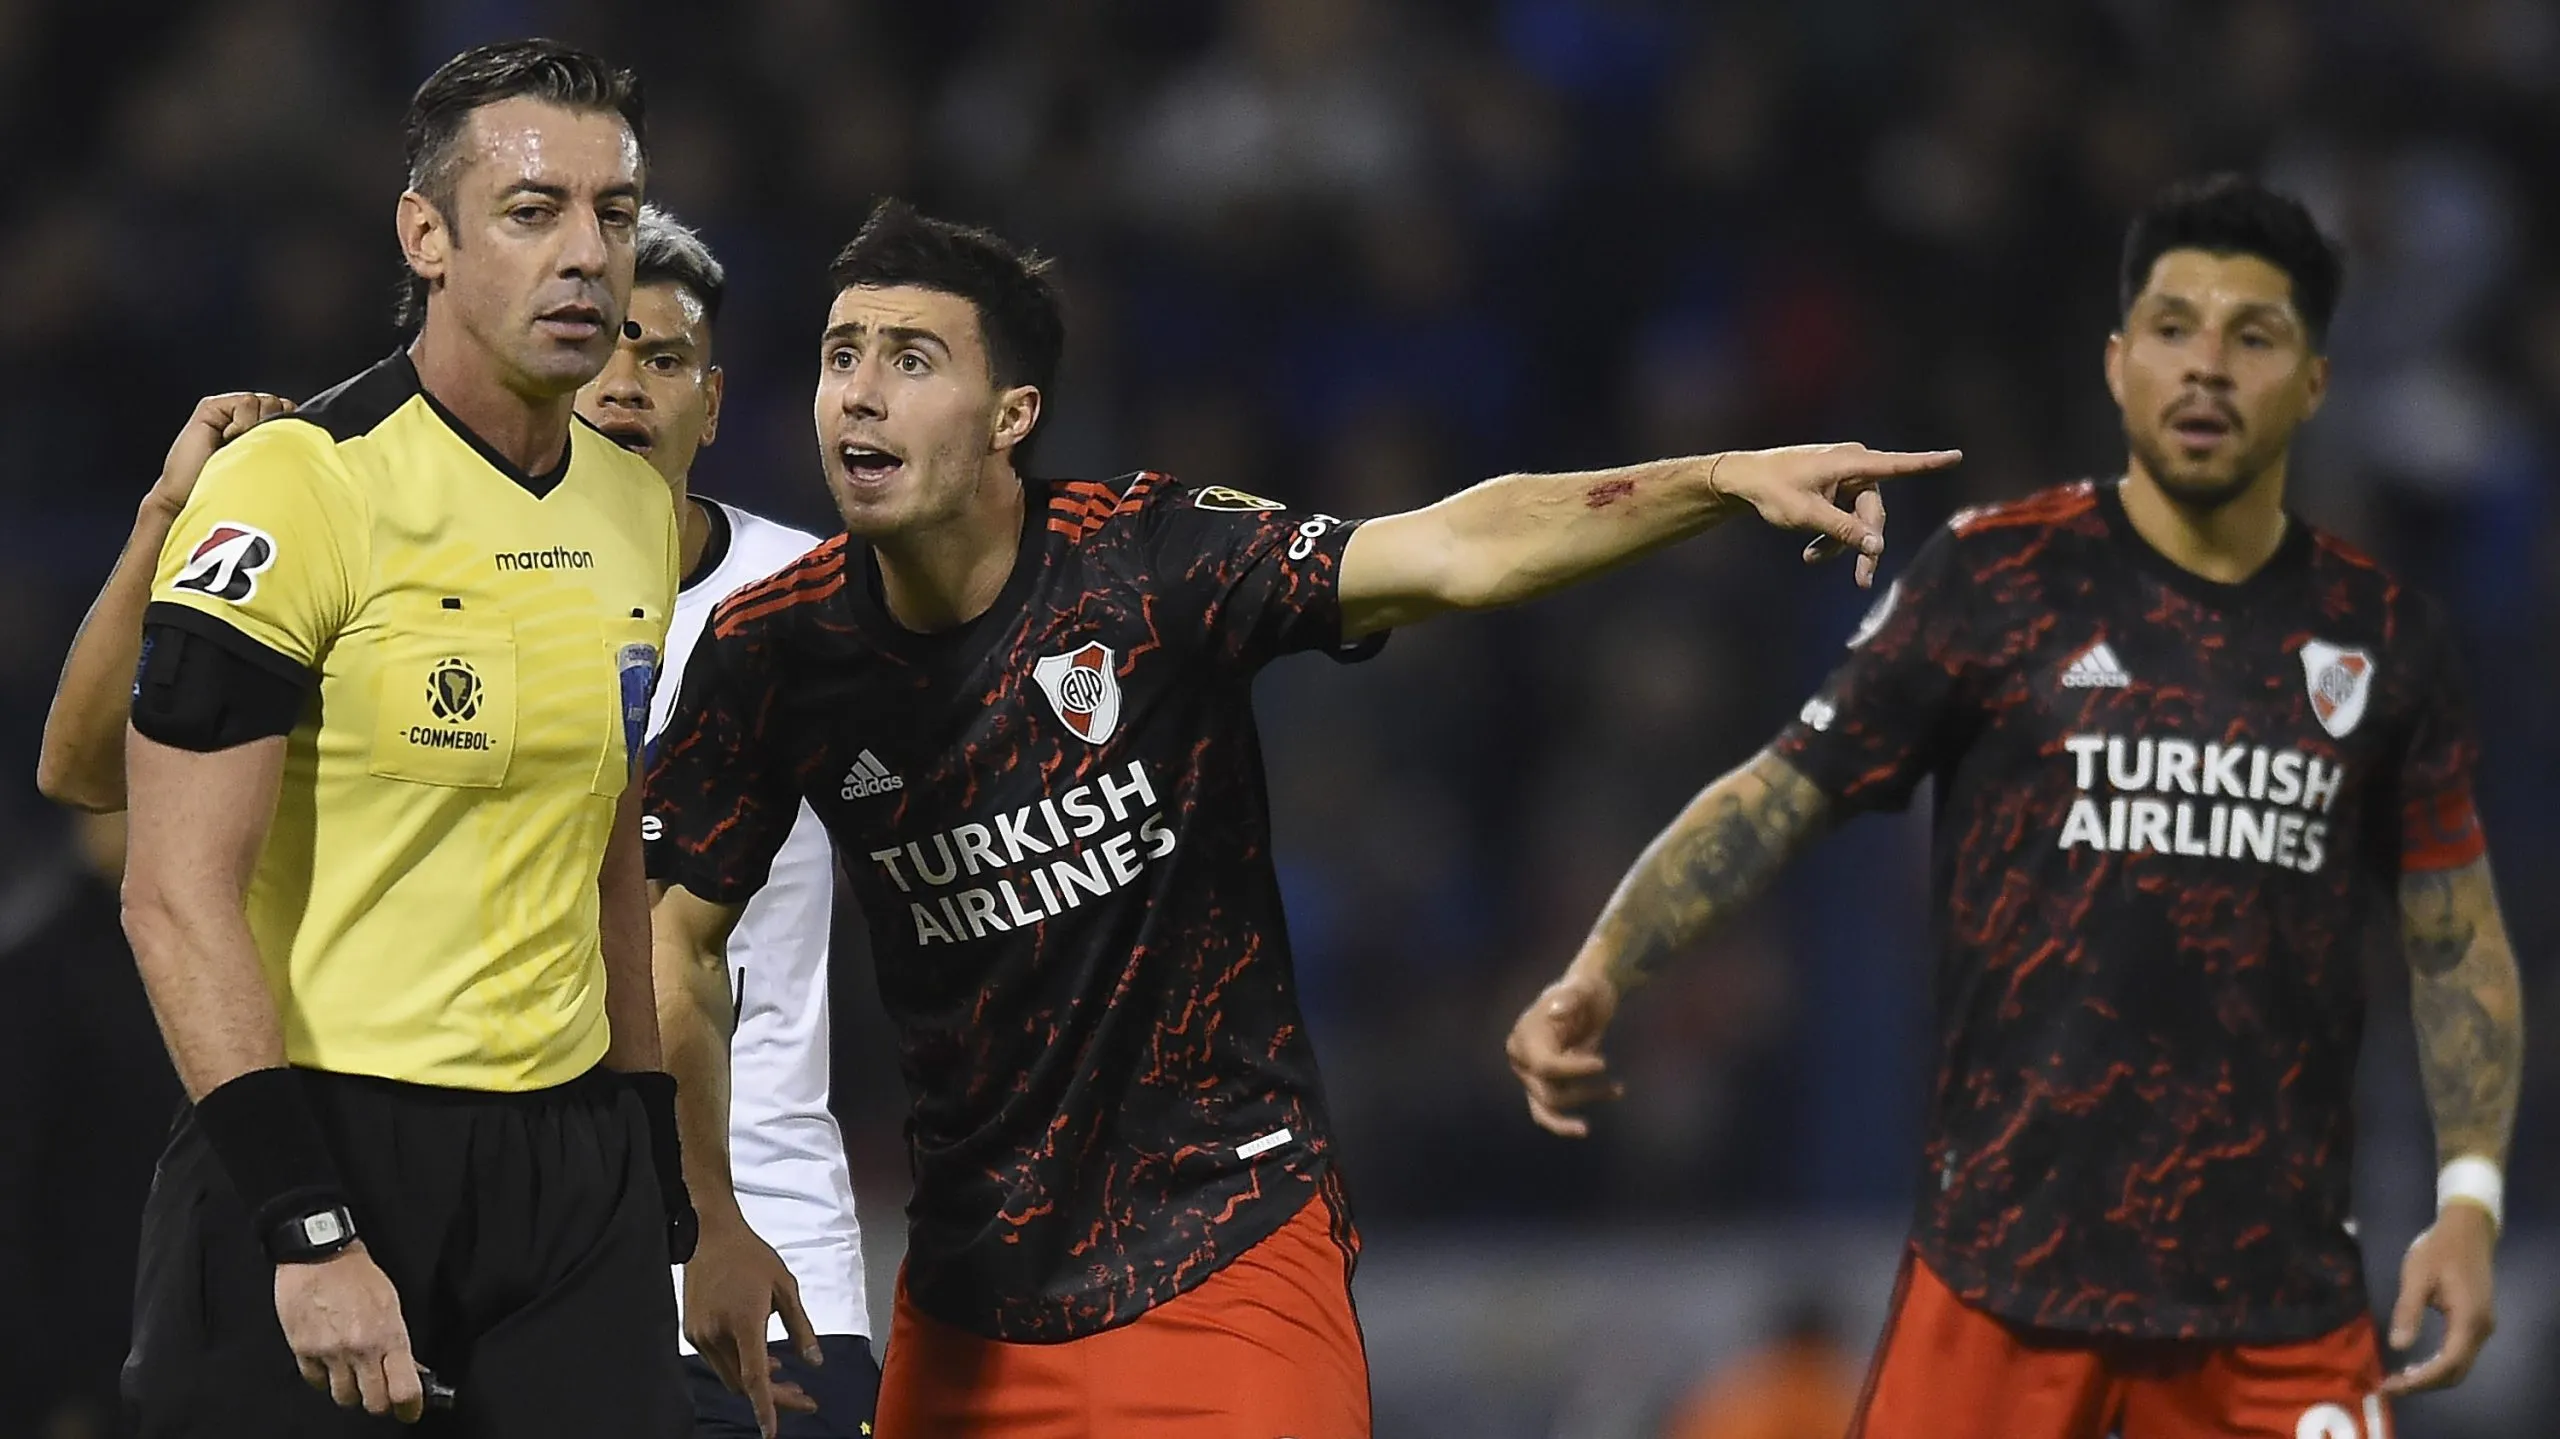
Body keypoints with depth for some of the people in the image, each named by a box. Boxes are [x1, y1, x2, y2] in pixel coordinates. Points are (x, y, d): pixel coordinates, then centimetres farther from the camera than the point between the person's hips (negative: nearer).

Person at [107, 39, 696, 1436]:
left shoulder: (635, 512, 11)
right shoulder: (301, 488, -12)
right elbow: (178, 898, -16)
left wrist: (653, 1164, 18)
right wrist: (306, 1228, -20)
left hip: (571, 1160, 6)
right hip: (324, 1149, -6)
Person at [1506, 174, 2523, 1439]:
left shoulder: (2384, 636, 7)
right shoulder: (1994, 578, 0)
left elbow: (2457, 941, 13)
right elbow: (1778, 798, -1)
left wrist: (2470, 1197, 1)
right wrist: (1598, 976, -16)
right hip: (2004, 1269, -2)